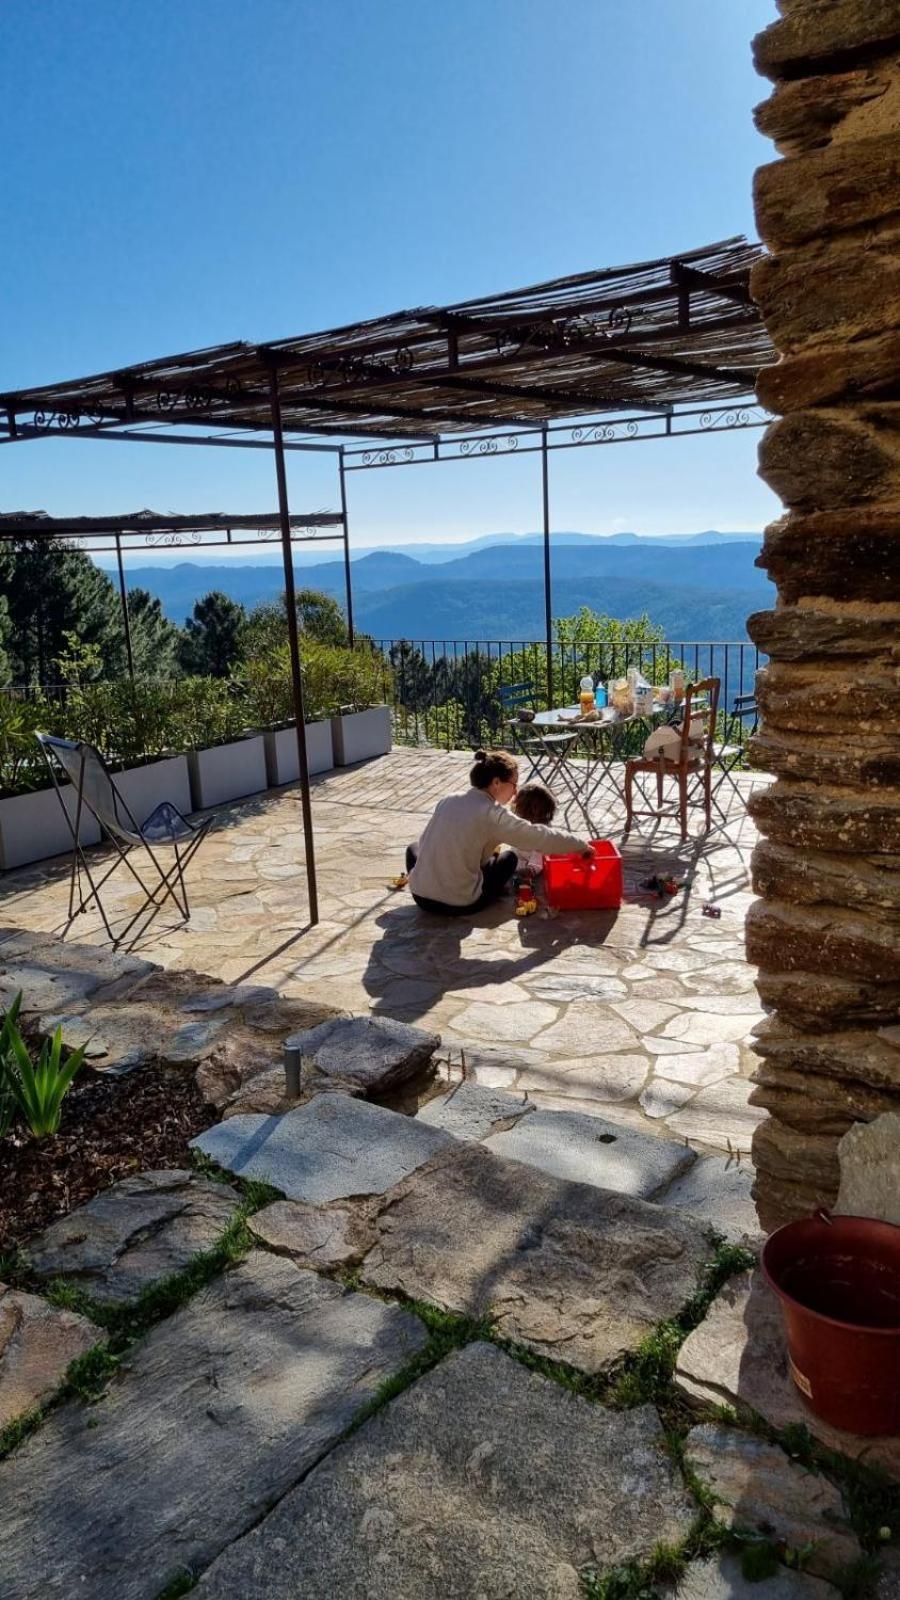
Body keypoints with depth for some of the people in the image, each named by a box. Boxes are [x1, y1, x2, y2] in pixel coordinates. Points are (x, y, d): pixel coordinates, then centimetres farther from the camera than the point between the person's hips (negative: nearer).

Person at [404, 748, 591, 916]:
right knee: (509, 857, 19)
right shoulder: (494, 814, -11)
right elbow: (540, 837, -10)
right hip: (459, 904, -4)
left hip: (420, 895, 4)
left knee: (413, 848, 34)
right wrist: (581, 845, 3)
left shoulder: (447, 801, 5)